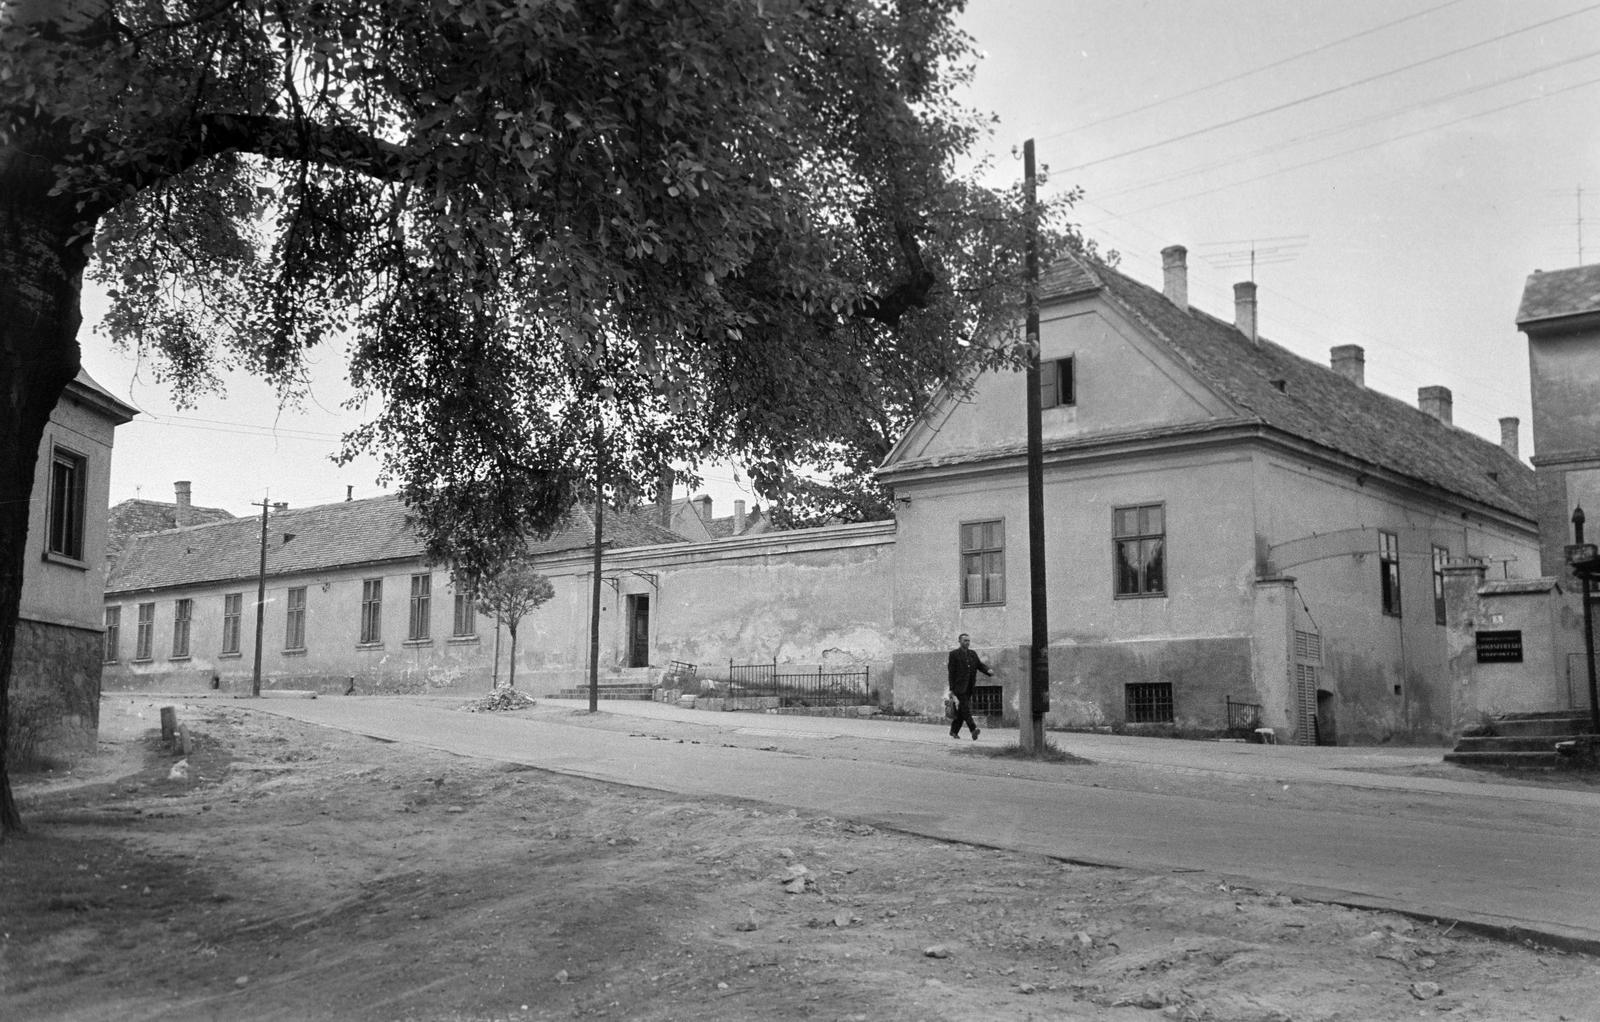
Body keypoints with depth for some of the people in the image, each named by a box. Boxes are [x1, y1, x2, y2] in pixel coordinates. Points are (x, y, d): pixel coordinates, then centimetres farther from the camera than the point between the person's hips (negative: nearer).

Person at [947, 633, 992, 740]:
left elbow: (980, 665, 9)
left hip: (969, 687, 6)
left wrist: (988, 671, -14)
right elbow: (951, 672, -5)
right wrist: (951, 688, -9)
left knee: (962, 709, 9)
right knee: (966, 707, -16)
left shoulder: (973, 654, 17)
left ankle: (954, 731, 19)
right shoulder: (954, 654, -1)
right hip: (959, 686, -6)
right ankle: (973, 729, -27)